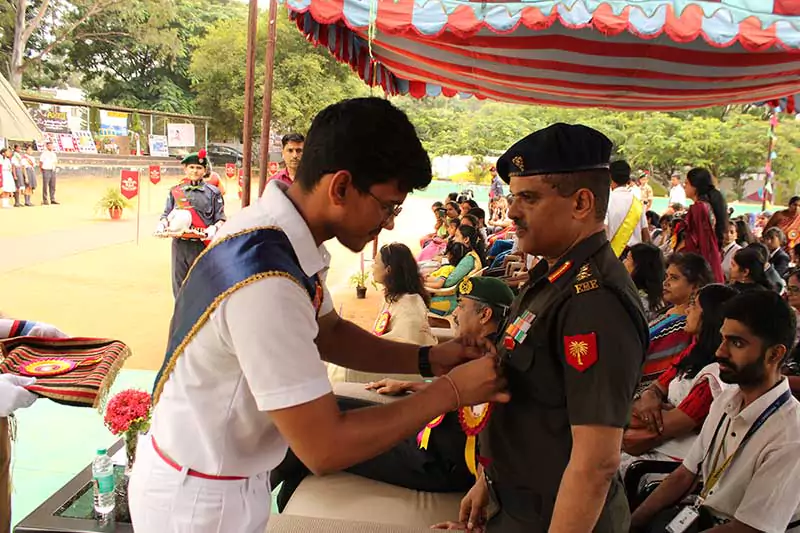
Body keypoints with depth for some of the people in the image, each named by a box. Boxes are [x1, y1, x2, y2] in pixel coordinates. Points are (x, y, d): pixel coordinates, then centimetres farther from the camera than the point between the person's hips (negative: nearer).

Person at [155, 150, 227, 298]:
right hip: (180, 245, 3)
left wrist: (214, 228, -17)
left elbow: (221, 219, 3)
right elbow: (166, 214, 15)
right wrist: (162, 224, -6)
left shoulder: (213, 192, 5)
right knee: (179, 284, 7)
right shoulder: (175, 191, 12)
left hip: (203, 245, -3)